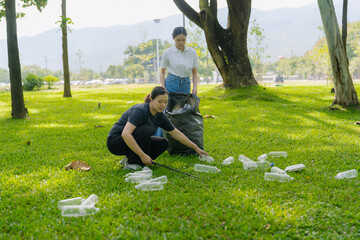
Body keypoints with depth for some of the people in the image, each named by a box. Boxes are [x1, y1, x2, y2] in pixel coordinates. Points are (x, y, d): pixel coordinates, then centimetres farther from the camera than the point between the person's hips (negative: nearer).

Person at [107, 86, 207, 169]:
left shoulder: (160, 116, -4)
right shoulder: (140, 110, -27)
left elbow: (177, 134, 7)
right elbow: (125, 134, -38)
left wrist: (196, 148, 7)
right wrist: (143, 155, -38)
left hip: (133, 141, 8)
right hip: (115, 141, -8)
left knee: (163, 143, -6)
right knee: (145, 130, -30)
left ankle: (129, 157, 3)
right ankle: (131, 163, -16)